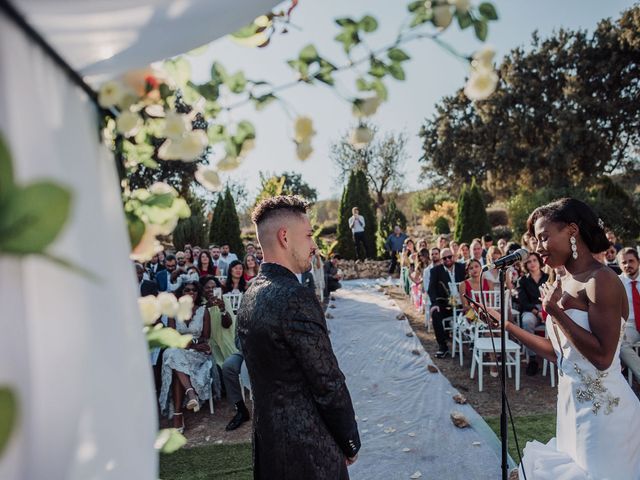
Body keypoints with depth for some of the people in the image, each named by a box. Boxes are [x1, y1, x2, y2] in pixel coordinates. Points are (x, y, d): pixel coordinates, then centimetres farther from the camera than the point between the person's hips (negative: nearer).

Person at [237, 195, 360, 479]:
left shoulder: (250, 296, 3)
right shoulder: (296, 299, -25)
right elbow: (328, 383, -20)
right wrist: (351, 442, -5)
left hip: (268, 436, 8)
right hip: (308, 447, -8)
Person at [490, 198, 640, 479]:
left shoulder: (602, 280, -18)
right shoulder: (564, 284, 7)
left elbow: (602, 357, -24)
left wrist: (555, 311, -21)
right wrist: (507, 325, 7)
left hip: (602, 410, -8)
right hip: (573, 405, 8)